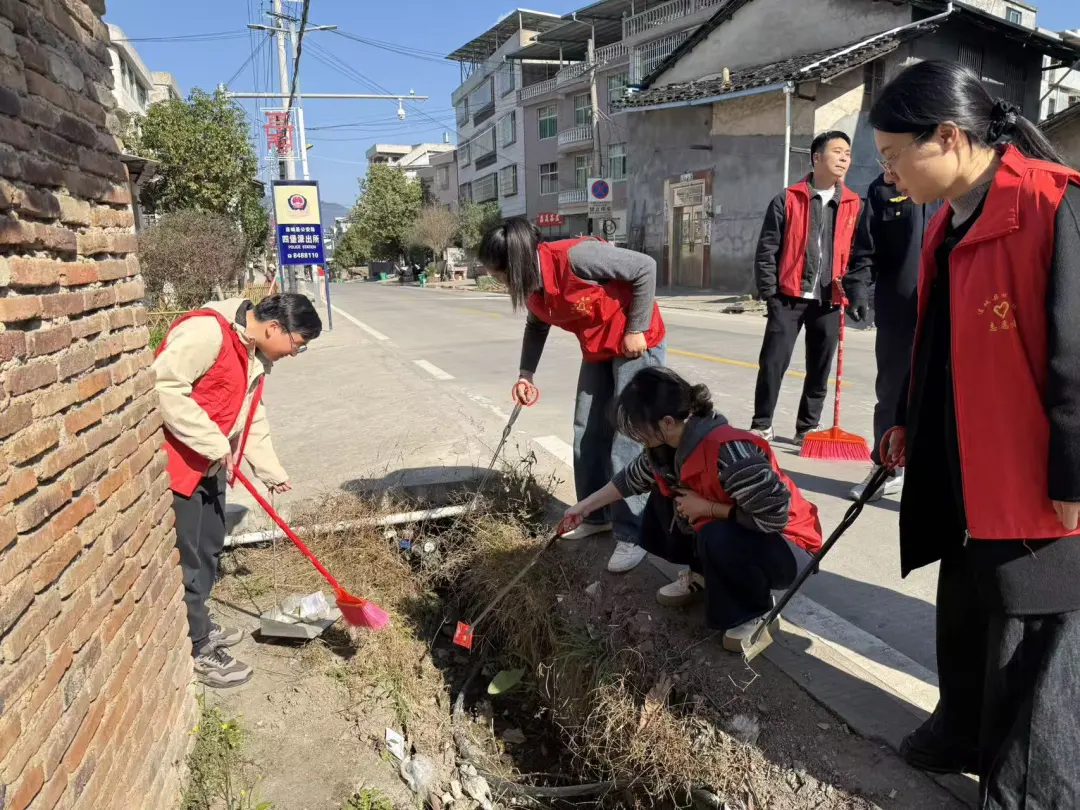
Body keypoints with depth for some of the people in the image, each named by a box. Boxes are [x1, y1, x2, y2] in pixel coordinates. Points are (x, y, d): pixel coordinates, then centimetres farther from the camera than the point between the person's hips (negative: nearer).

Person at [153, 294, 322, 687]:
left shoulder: (256, 356, 9)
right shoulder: (207, 331, -22)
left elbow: (252, 417, 17)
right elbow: (162, 386, -29)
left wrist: (271, 471, 18)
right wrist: (213, 442, -25)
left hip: (210, 464, 10)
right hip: (176, 461, -10)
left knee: (209, 547, 19)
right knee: (185, 555, 0)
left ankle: (200, 626, 37)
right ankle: (196, 650, 14)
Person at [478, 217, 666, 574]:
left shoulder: (576, 256, -31)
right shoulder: (530, 284, -5)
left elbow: (645, 267, -25)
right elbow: (537, 326, 15)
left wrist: (635, 330, -22)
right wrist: (526, 373, 5)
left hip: (636, 344, -8)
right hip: (597, 351, 8)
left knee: (629, 438, -10)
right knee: (587, 434, 9)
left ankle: (632, 534, 0)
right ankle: (596, 516, 25)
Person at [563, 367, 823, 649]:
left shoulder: (727, 452, -35)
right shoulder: (667, 446, -9)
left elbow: (774, 517, -33)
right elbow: (633, 478, 11)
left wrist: (706, 508, -25)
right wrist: (585, 506, 16)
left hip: (786, 545, -8)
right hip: (732, 535, 8)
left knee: (717, 539, -36)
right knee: (663, 495, 1)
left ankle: (757, 611, -6)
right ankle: (701, 573, 18)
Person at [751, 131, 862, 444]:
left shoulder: (854, 205, 9)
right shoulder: (788, 199, 0)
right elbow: (767, 249, -1)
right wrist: (769, 291, -6)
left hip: (829, 301, 3)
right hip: (789, 297, -3)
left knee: (820, 369, 9)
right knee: (773, 362, -4)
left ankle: (808, 427, 22)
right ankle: (762, 424, 9)